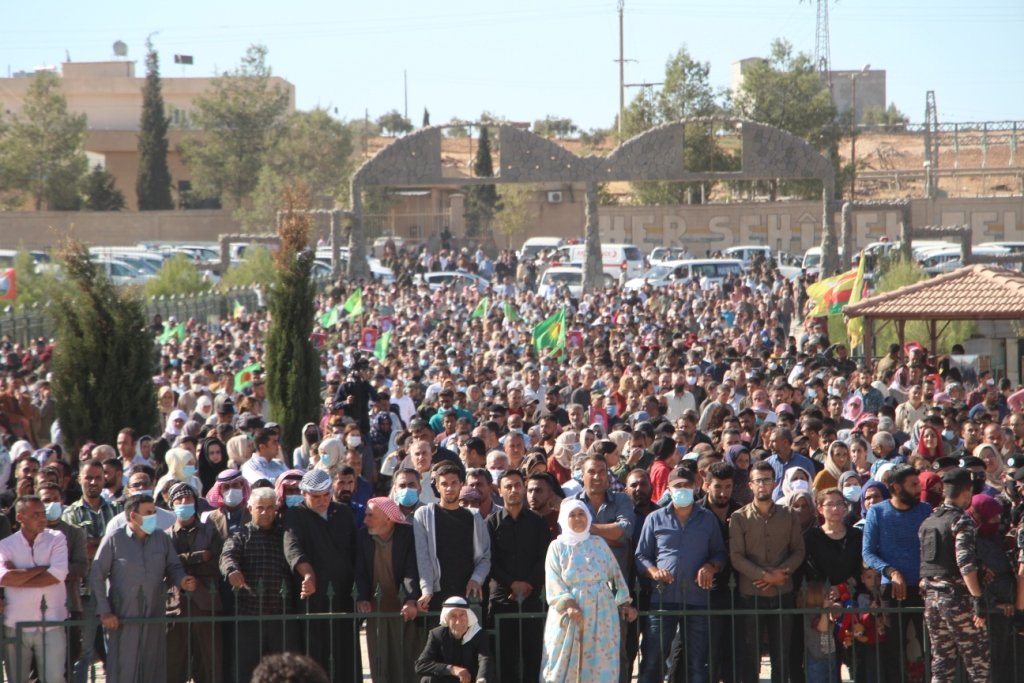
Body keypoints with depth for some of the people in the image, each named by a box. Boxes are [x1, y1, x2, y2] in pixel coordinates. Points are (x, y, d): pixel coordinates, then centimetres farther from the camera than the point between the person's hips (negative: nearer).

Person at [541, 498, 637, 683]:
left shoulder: (598, 543, 11)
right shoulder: (557, 547, 3)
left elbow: (615, 574, 13)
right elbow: (554, 583, -4)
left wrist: (624, 603, 6)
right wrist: (568, 604, -19)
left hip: (600, 613, 2)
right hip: (569, 614, -2)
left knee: (600, 665, 0)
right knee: (565, 664, -6)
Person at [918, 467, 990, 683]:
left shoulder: (927, 523, 13)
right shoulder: (962, 520, -10)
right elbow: (965, 563, -20)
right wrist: (978, 599, -21)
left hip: (931, 598, 7)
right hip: (957, 596, -7)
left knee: (941, 662, 10)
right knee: (978, 661, -3)